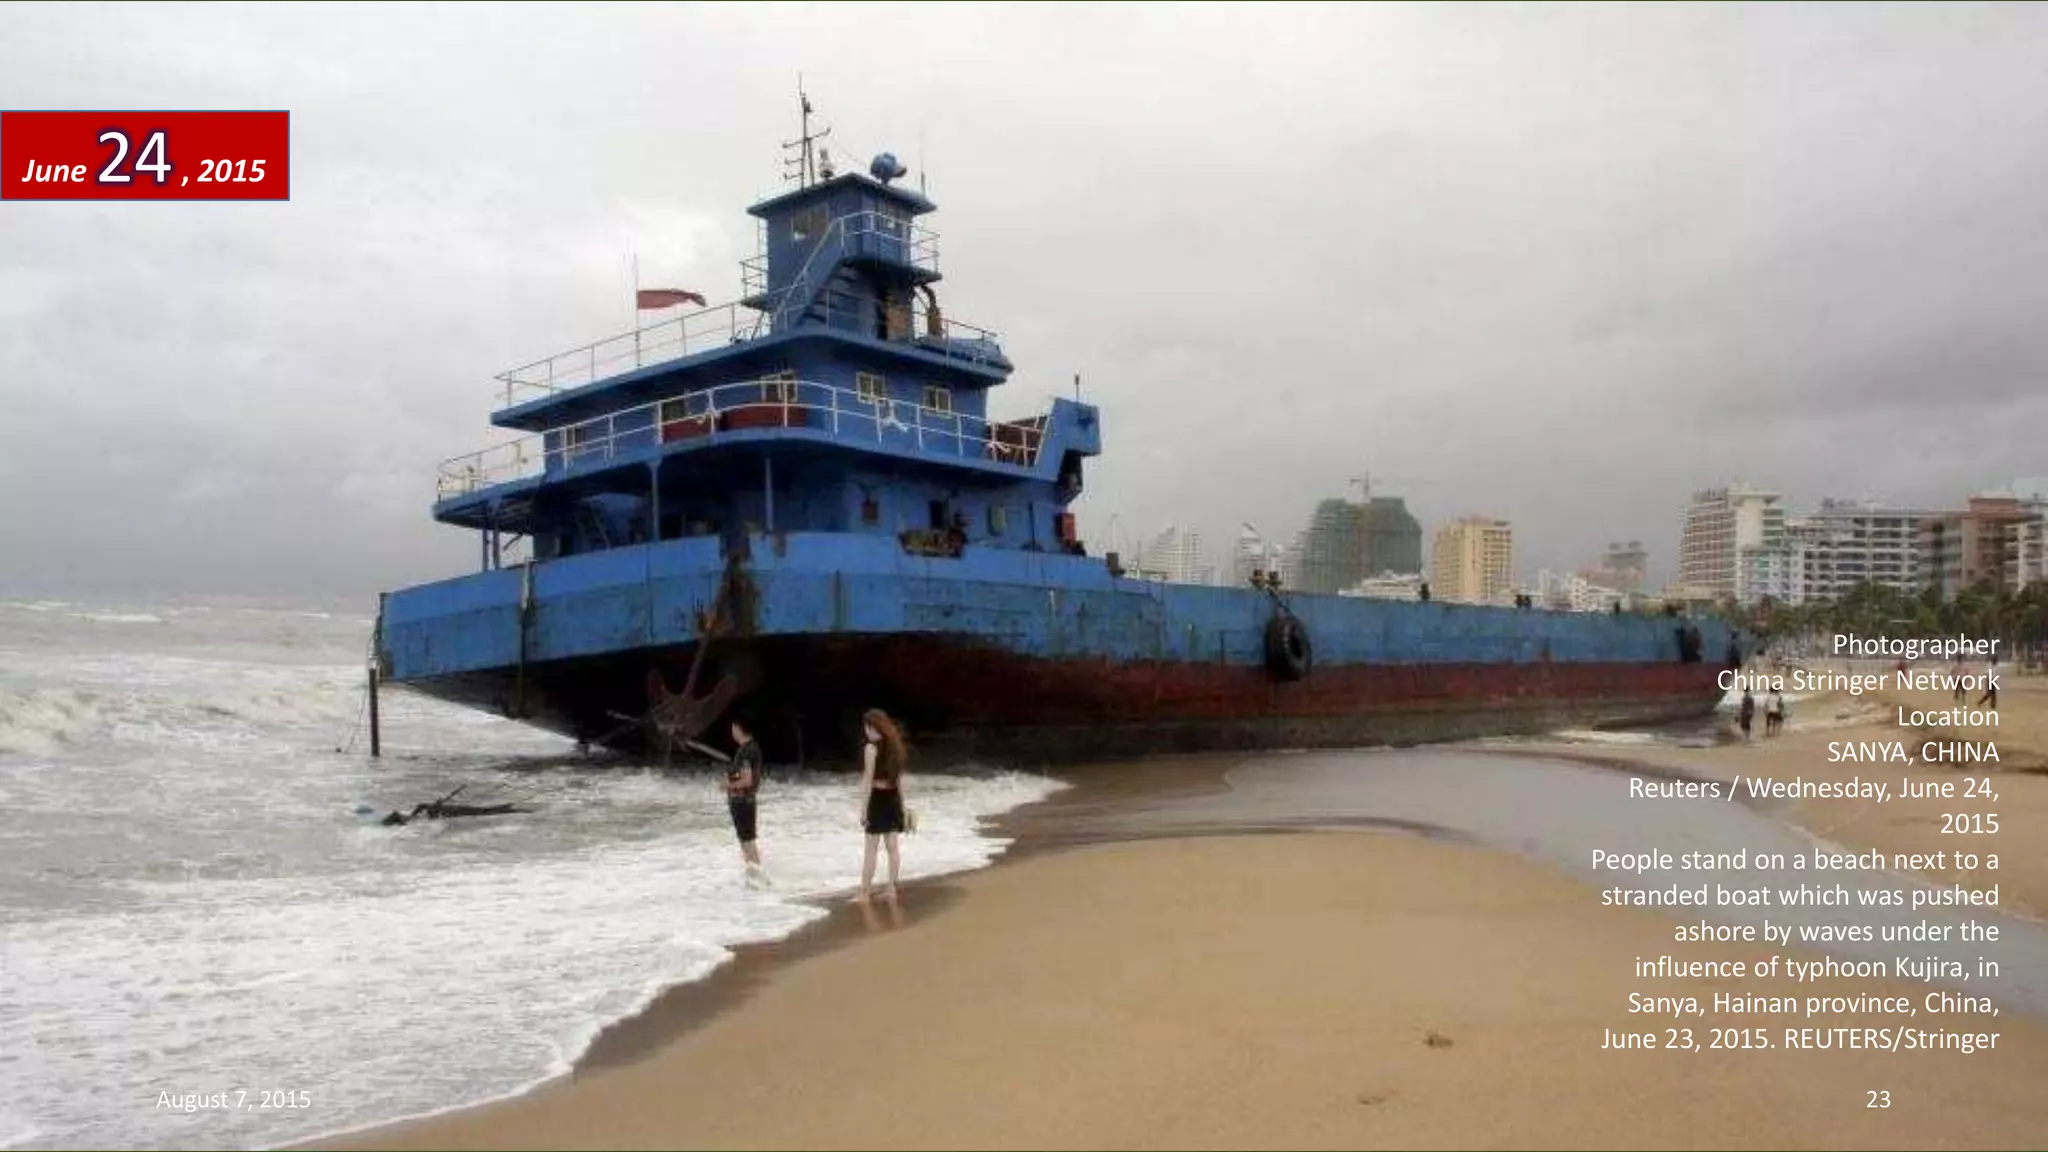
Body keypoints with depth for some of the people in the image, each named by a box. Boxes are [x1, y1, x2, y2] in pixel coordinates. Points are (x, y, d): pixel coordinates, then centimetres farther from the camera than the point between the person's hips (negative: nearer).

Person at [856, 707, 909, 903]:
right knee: (892, 847, 10)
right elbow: (899, 779, 12)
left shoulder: (871, 748, -13)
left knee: (870, 849, -2)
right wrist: (902, 804, 18)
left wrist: (863, 809, -11)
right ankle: (891, 889, 15)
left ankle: (864, 894, 1)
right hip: (893, 799, 7)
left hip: (877, 799, -7)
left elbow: (868, 781, -15)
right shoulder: (894, 746, 8)